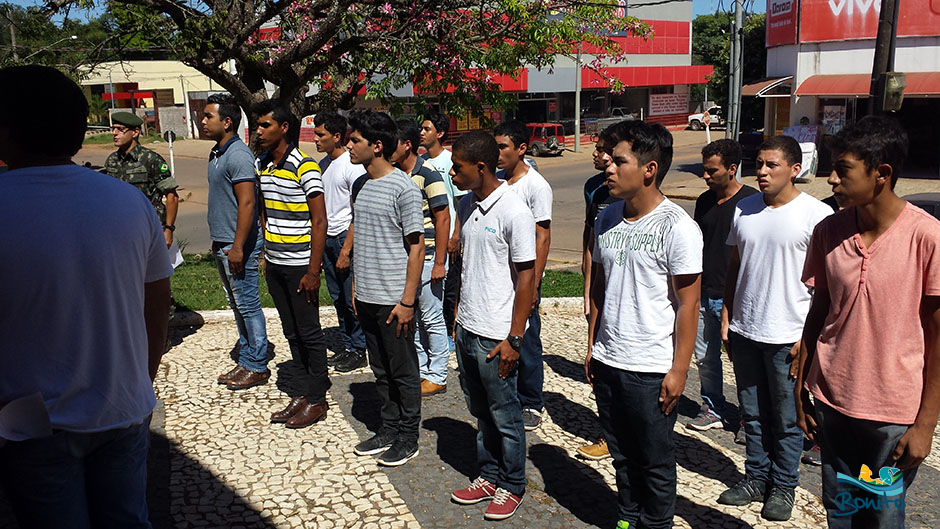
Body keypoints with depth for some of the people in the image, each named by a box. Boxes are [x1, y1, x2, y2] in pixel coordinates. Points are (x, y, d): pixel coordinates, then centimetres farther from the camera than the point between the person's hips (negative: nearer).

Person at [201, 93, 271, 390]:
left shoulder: (237, 155, -17)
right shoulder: (216, 153, 14)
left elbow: (247, 203, -23)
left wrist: (237, 247, -24)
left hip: (238, 245, -10)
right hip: (222, 244, 10)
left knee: (248, 305, -1)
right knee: (238, 305, 16)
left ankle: (256, 365, 10)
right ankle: (246, 360, 26)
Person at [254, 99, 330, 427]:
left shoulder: (304, 167, -14)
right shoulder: (260, 165, 9)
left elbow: (319, 221, -15)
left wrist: (313, 270, -18)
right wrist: (266, 255, 17)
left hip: (300, 265, -7)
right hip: (275, 265, 7)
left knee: (309, 333, 3)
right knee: (292, 333, 15)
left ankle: (316, 399, 15)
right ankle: (302, 393, 26)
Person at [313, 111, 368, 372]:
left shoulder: (352, 166, -14)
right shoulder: (323, 164, 12)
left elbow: (358, 213, -16)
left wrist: (346, 250, -20)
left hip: (346, 237, -8)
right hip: (327, 238, 8)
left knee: (352, 299, -1)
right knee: (338, 298, 14)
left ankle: (358, 351, 10)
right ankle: (347, 347, 25)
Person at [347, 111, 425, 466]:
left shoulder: (403, 188, -14)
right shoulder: (360, 186, 9)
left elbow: (416, 248, -14)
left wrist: (407, 301, -16)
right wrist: (356, 287, 17)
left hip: (394, 299, -7)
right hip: (366, 297, 7)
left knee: (403, 371, 6)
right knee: (381, 370, 17)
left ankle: (408, 438, 20)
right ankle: (389, 430, 31)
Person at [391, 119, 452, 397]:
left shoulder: (428, 175, -14)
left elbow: (443, 218, -16)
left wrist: (439, 263, -17)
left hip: (426, 257, -8)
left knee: (432, 319, 2)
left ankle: (437, 377, 14)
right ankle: (420, 371, 28)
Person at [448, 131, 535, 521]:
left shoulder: (514, 212, -17)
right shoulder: (467, 205, 6)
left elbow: (526, 277, -16)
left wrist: (514, 339, -16)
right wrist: (460, 315, 17)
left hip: (495, 335, -7)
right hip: (467, 327, 7)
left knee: (505, 416, 9)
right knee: (481, 411, 19)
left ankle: (511, 486, 26)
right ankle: (489, 477, 35)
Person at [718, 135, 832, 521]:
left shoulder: (816, 214, -10)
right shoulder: (744, 210, 6)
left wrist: (810, 335, -12)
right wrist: (725, 319, 10)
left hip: (787, 337, -5)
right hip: (744, 331, 5)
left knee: (787, 419, 9)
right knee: (753, 413, 16)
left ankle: (783, 487, 25)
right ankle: (756, 478, 31)